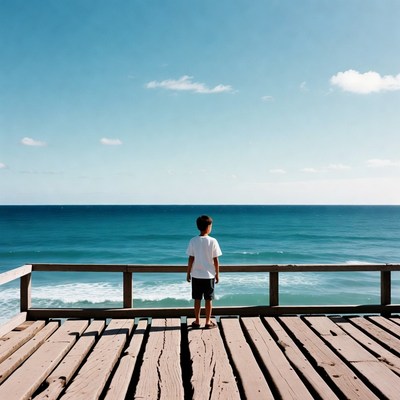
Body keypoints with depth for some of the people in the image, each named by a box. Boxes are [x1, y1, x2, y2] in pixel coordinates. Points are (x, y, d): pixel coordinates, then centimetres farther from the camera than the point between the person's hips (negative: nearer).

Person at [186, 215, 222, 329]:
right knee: (208, 299, 8)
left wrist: (188, 273, 6)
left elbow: (191, 259, -4)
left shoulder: (193, 241, -6)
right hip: (209, 275, -1)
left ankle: (197, 321, 19)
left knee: (197, 299, 11)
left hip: (196, 275, 1)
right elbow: (216, 260, -6)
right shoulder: (213, 241, -9)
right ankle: (208, 322, 15)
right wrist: (217, 274, 4)